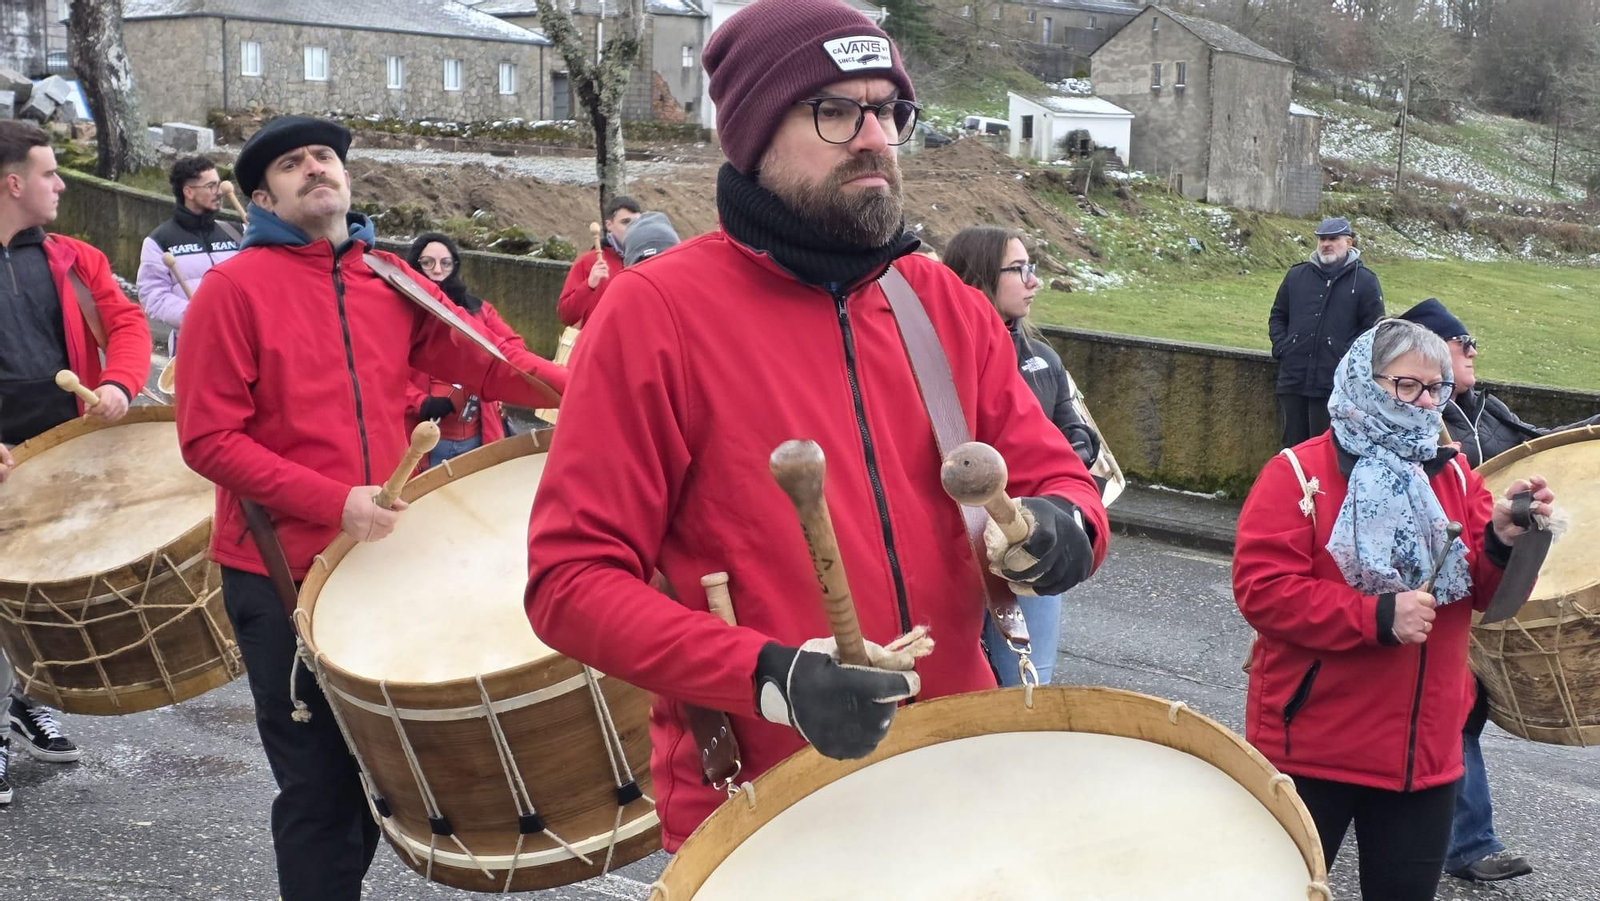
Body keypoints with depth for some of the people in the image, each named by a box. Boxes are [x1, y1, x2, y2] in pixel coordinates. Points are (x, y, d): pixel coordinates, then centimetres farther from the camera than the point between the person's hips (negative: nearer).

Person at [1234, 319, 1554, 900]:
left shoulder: (1453, 476, 7)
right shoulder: (1297, 475, -9)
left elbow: (1488, 594, 4)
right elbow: (1262, 588, -18)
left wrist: (1504, 542, -18)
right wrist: (1378, 617, -24)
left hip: (1426, 750, 5)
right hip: (1310, 744, -5)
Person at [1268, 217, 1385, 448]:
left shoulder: (1365, 281, 2)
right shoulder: (1297, 275, 13)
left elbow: (1374, 328, 0)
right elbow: (1278, 316, 22)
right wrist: (1280, 347, 6)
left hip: (1334, 384, -4)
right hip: (1293, 379, 4)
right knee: (1293, 444, 9)